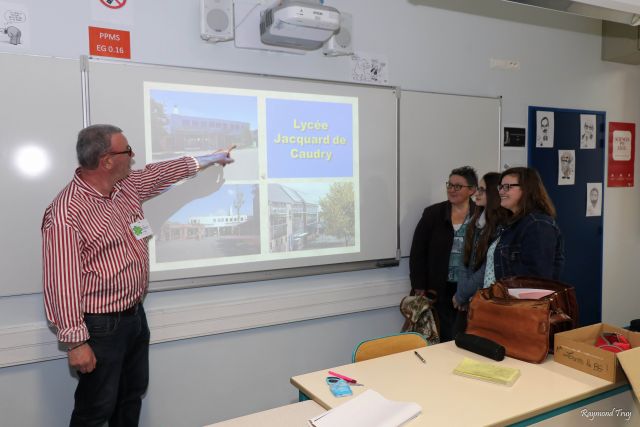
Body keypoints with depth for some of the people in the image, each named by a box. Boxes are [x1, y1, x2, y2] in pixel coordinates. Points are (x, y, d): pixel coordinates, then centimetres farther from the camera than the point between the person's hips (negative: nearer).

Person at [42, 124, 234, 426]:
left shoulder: (128, 187, 3)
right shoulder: (66, 212, -23)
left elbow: (163, 173, 19)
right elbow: (63, 281, -23)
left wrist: (211, 158, 28)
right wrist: (76, 341, -21)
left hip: (136, 315, 8)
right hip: (101, 326, -8)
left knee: (132, 395, 21)